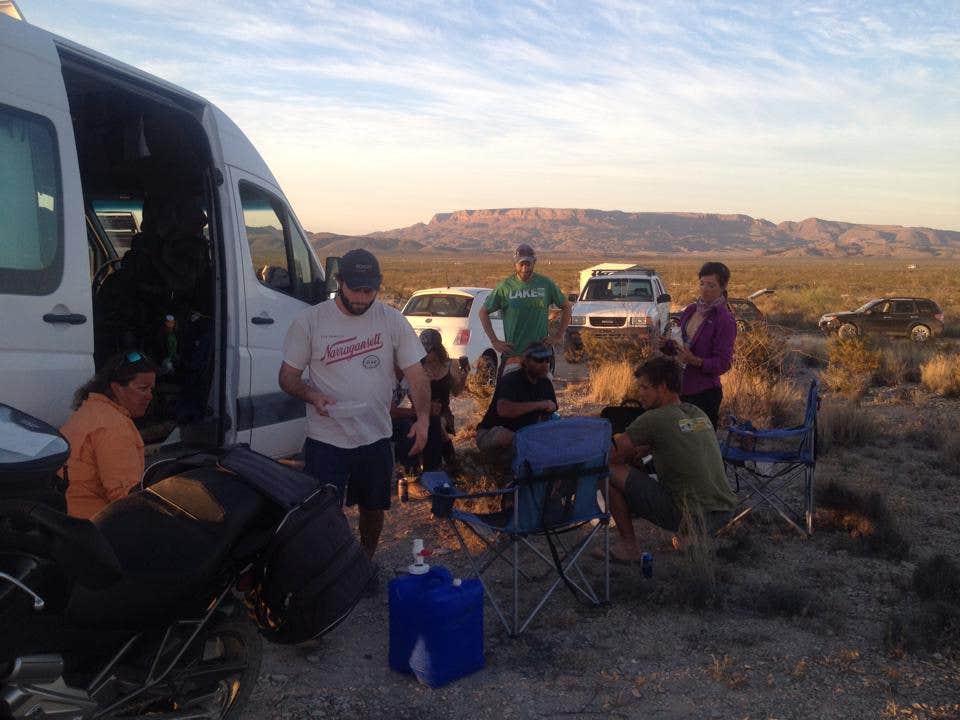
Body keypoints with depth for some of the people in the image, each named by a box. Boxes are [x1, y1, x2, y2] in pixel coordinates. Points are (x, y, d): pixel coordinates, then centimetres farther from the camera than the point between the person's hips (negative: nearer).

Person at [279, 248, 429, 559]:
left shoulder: (393, 321, -3)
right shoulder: (309, 321, -7)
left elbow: (416, 375, -2)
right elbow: (288, 376, -1)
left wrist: (423, 417, -18)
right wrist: (313, 395, -23)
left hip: (376, 438, 3)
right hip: (326, 440, -2)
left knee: (373, 509, 18)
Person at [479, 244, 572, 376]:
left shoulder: (546, 284, 3)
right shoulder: (505, 286, -1)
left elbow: (567, 307, 15)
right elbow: (483, 312, 7)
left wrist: (559, 336, 7)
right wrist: (494, 341, 0)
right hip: (513, 354, -1)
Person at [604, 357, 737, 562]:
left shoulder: (654, 419, -11)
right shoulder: (698, 413, 11)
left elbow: (611, 455, -4)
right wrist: (645, 449, 18)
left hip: (689, 517, -8)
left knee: (610, 471, -3)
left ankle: (628, 547, 8)